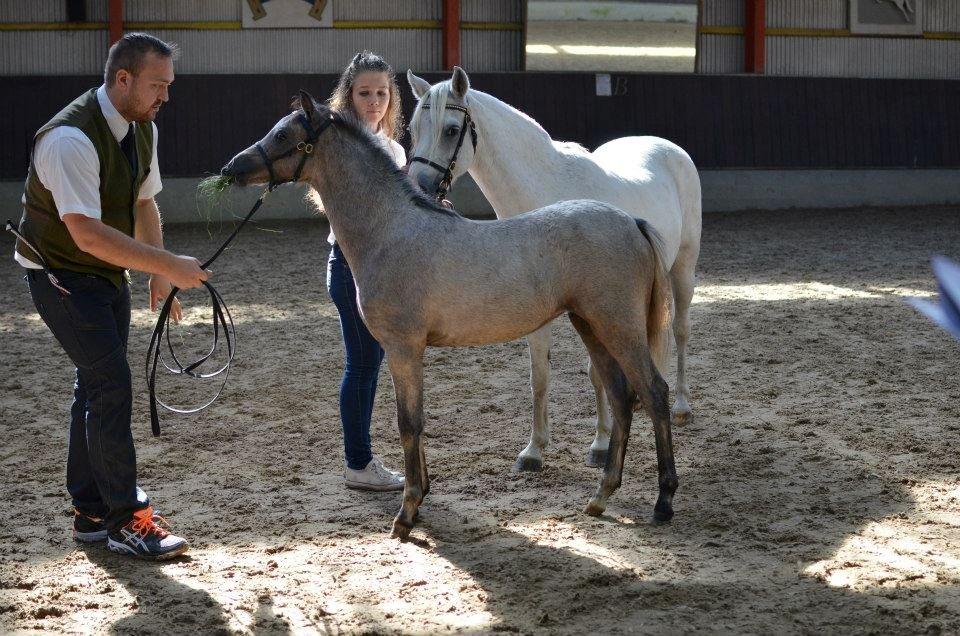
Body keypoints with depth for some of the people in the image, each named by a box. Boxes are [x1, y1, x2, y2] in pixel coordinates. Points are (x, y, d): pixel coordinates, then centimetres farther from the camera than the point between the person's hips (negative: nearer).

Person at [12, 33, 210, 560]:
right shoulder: (71, 138, -29)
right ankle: (127, 522, -7)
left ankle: (90, 514, 21)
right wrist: (167, 265, -35)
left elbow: (144, 205, 11)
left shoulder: (143, 129, -1)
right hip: (61, 274, -9)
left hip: (108, 273, 9)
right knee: (111, 383, -13)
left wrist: (158, 274, -1)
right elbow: (88, 234, -35)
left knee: (97, 385, 12)